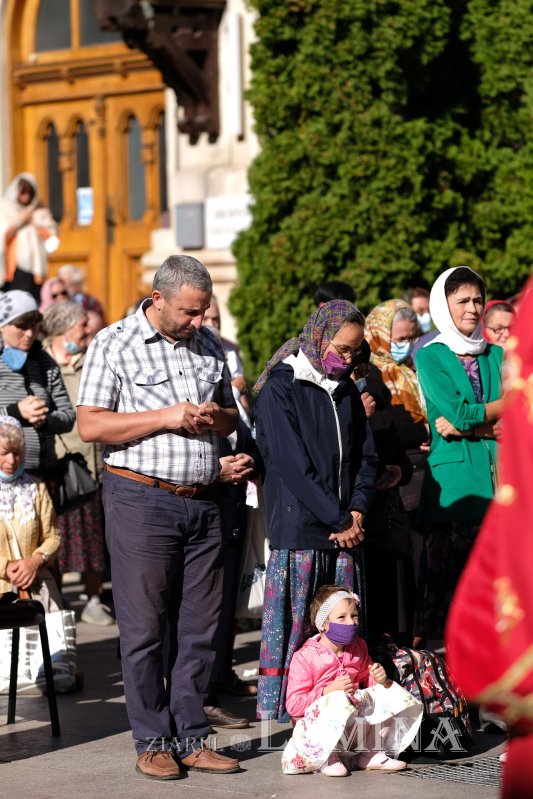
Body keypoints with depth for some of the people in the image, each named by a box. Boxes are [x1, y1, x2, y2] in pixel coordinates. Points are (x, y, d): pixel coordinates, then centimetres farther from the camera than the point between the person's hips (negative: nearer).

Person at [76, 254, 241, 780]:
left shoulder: (208, 345, 14)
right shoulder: (113, 344, -2)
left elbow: (231, 416, 24)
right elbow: (89, 425, -9)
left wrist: (214, 417, -1)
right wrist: (167, 417, -14)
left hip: (201, 501, 5)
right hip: (141, 499, -5)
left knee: (199, 627, 5)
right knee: (144, 627, -1)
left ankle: (191, 739, 13)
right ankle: (153, 742, 8)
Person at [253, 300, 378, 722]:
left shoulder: (346, 391, 15)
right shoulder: (280, 388, -6)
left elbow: (366, 454, 17)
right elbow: (292, 465, -11)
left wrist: (357, 510, 0)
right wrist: (338, 521, -11)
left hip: (345, 527, 6)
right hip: (298, 527, -6)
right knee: (290, 622, -4)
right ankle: (278, 710, 2)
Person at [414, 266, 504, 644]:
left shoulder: (496, 355, 15)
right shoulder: (431, 357, 4)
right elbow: (459, 414, -10)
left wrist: (467, 426, -11)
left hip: (498, 481, 4)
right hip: (453, 483, -3)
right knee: (446, 574, -4)